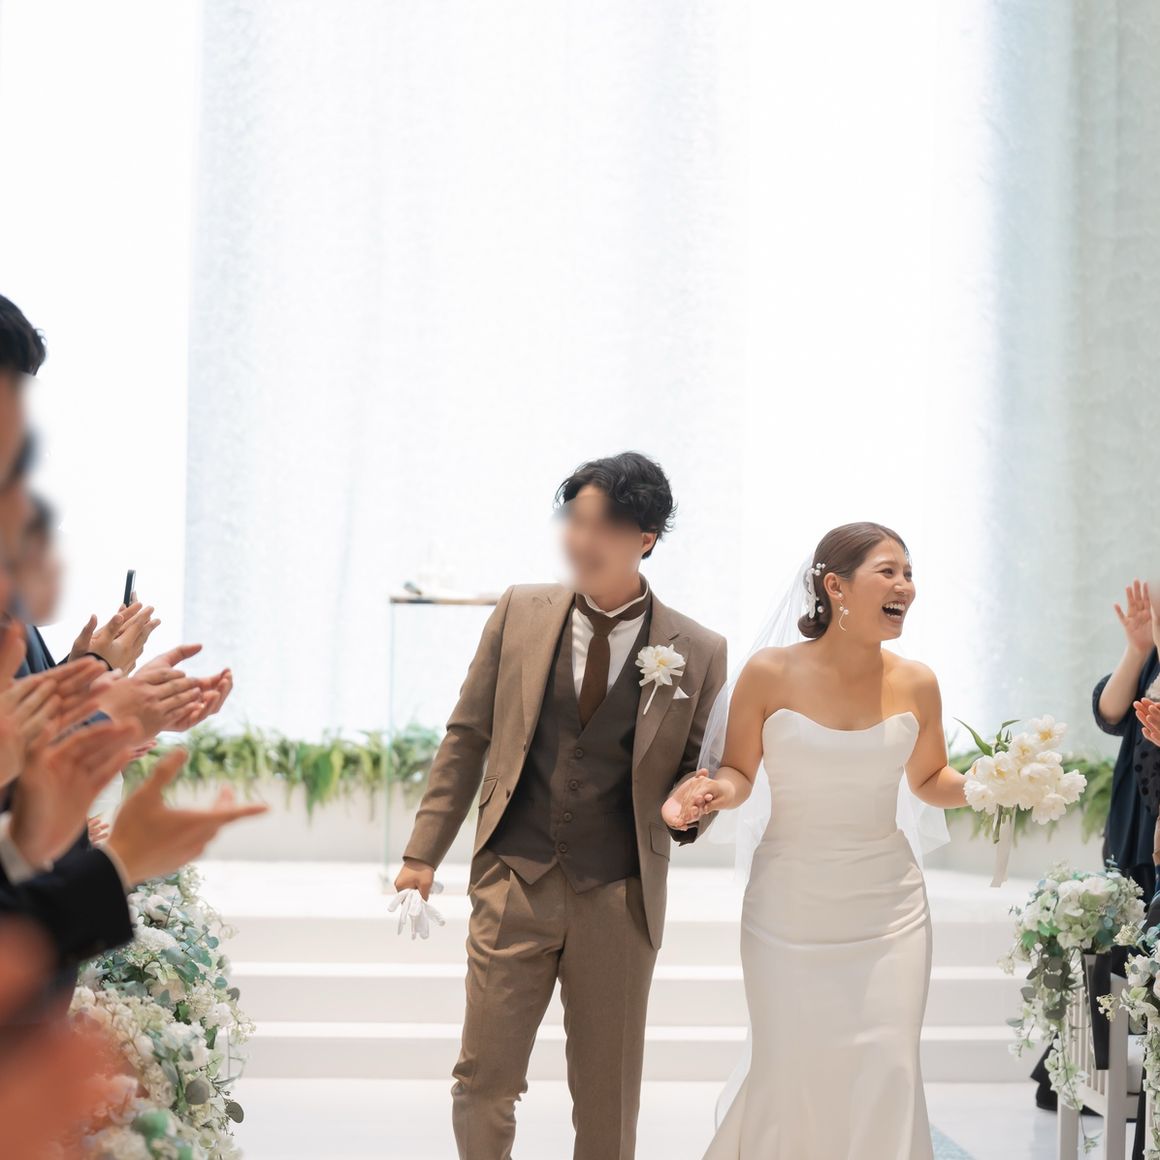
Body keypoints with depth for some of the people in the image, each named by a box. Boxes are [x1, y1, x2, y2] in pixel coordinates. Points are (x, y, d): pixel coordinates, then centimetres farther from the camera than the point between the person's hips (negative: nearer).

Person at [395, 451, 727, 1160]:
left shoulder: (698, 653, -3)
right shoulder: (522, 611, 3)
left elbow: (699, 769, 8)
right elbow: (468, 736, 8)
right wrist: (424, 852, 5)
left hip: (619, 902, -1)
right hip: (513, 884, 1)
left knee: (608, 1101, 8)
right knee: (484, 1080, 1)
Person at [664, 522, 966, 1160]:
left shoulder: (915, 684, -1)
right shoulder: (770, 674, -8)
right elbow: (739, 774, 2)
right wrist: (714, 789, -20)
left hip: (887, 909, 2)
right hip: (789, 907, -2)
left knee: (887, 1073, -3)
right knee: (788, 1071, 3)